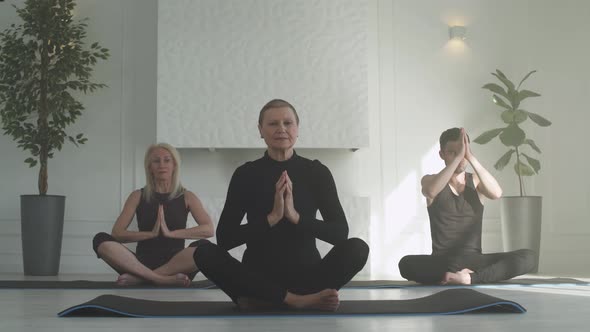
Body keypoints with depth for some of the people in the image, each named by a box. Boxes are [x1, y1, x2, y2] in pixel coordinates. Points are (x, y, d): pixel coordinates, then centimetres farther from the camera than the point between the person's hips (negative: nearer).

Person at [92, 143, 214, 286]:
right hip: (143, 263, 1)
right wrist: (151, 233, -16)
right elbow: (117, 233, -2)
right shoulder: (138, 196, 9)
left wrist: (170, 233, -17)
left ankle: (140, 277, -28)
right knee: (101, 240, -23)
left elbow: (208, 229, -8)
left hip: (175, 265, -1)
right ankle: (164, 279, -34)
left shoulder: (187, 197, 8)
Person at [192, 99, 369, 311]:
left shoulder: (317, 172, 1)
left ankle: (261, 300, -24)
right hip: (259, 276, 0)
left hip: (306, 275, 0)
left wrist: (295, 216, -22)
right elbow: (224, 238, -8)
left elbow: (340, 232, -7)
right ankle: (299, 300, -30)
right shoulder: (245, 174, 0)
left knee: (357, 248, -26)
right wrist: (271, 218, -21)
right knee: (205, 253, -26)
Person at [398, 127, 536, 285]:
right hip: (442, 261, -2)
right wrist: (457, 157, -27)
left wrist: (471, 157, -21)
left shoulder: (476, 181, 10)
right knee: (406, 264, -36)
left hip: (474, 260, 2)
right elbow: (431, 191, -22)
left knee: (528, 257, -22)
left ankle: (470, 277, -30)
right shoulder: (430, 180, 5)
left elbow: (497, 193, -15)